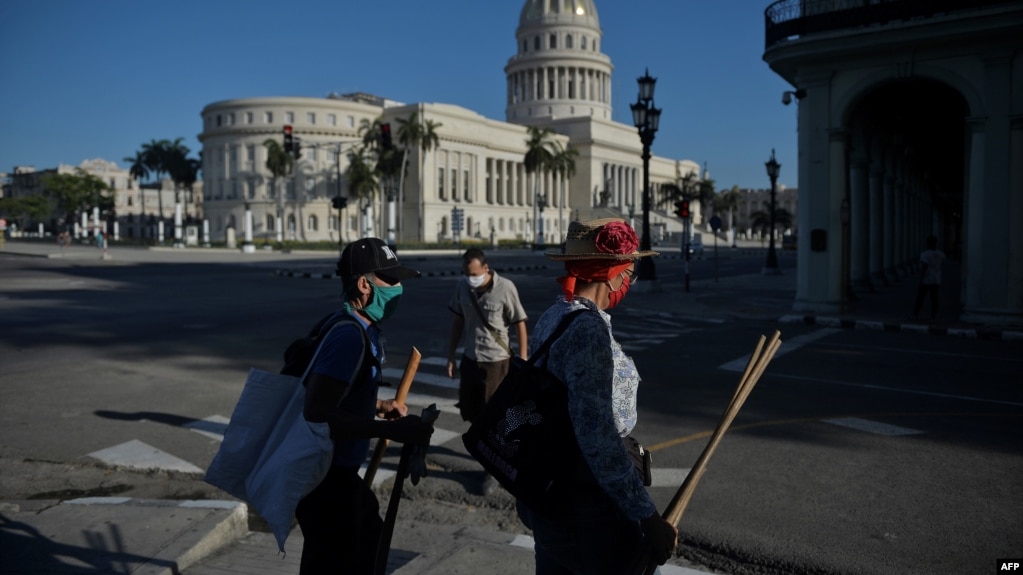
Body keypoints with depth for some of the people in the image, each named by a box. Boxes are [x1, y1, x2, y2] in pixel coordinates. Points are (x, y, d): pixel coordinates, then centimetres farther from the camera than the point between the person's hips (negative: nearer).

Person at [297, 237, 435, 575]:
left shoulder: (359, 328, 6)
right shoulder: (349, 336, -25)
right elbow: (318, 414, -32)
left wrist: (378, 407, 9)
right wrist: (389, 430, -30)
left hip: (338, 471, 10)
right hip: (326, 477, -10)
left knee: (368, 540, 27)